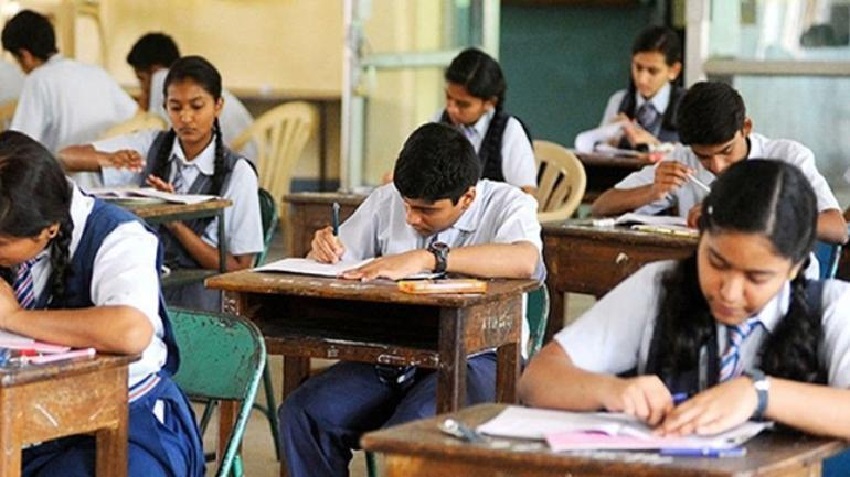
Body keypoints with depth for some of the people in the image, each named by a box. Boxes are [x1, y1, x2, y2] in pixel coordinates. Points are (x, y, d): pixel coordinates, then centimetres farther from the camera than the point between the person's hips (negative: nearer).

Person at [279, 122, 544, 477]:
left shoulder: (508, 205, -6)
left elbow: (525, 261, -29)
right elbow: (339, 264, 15)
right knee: (301, 414, -18)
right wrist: (323, 250, -11)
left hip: (473, 359, -5)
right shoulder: (386, 201, 8)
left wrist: (428, 258, -37)